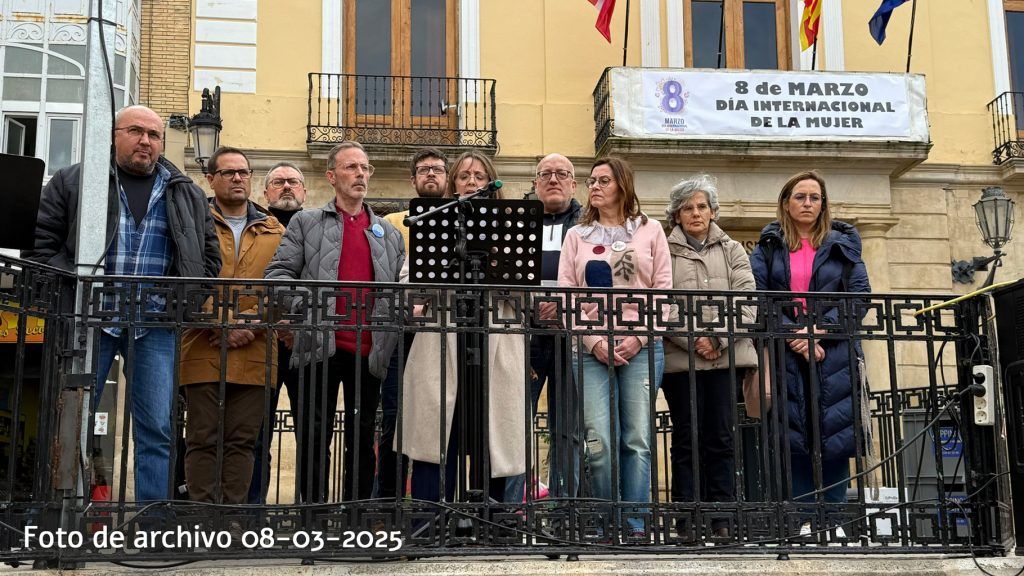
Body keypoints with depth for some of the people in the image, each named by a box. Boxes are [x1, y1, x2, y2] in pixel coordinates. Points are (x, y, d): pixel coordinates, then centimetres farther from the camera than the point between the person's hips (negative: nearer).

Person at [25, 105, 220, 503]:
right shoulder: (72, 182, 6)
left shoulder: (187, 196, 13)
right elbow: (41, 245, 3)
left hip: (155, 326, 2)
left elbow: (209, 256, 18)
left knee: (157, 430, 0)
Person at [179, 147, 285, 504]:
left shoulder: (274, 231, 15)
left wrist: (251, 328, -8)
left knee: (242, 441, 4)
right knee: (204, 440, -1)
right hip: (204, 352, -2)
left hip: (255, 354, 2)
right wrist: (226, 324, -12)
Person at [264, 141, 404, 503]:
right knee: (314, 436, 1)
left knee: (362, 439, 8)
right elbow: (278, 273, 2)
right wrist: (304, 306, -14)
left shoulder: (389, 234, 18)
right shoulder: (306, 223, 10)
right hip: (321, 347, -2)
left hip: (369, 351, 3)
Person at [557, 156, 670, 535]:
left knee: (637, 441, -3)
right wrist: (594, 341, -7)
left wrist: (639, 337, -8)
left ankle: (636, 526, 4)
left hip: (641, 348, -1)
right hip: (591, 349, 1)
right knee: (599, 443, -7)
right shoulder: (577, 235, 14)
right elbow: (565, 295, 6)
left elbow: (662, 289, 5)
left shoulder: (650, 231, 11)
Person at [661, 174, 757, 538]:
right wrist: (693, 339, -13)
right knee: (687, 439, 0)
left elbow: (747, 302, 4)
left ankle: (722, 519, 5)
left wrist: (720, 338, -10)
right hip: (680, 358, -2)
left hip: (726, 357, 2)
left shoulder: (732, 251, 16)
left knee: (721, 437, 2)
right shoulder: (665, 252, 8)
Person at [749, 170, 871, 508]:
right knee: (792, 441, -2)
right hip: (785, 359, 0)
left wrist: (819, 331, -12)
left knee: (834, 444, -1)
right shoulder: (768, 248, 11)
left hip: (834, 358, 1)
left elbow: (860, 296, 2)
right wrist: (793, 335, -14)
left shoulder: (842, 246, 13)